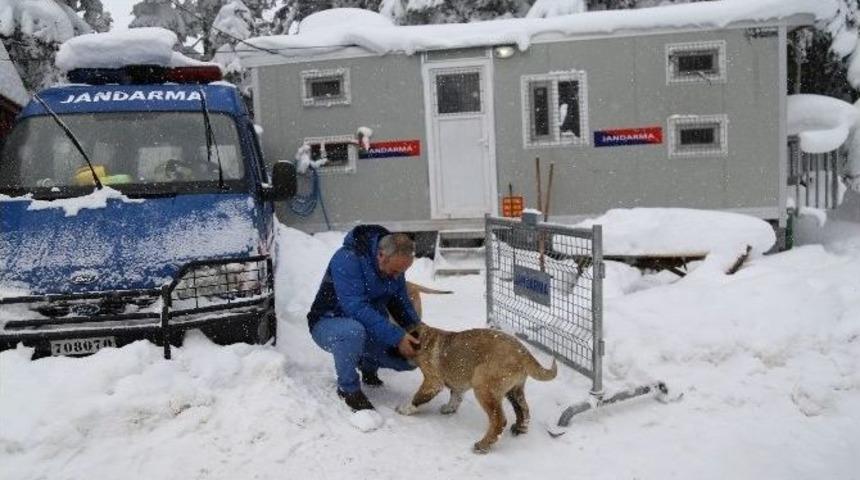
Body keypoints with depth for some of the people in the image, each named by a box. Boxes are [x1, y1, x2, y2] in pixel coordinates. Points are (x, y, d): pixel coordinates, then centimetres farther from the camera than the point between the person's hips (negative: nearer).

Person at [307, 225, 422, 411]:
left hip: (370, 329, 7)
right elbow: (356, 308, -37)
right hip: (328, 325, -6)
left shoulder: (394, 265, -5)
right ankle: (348, 388, -14)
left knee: (412, 356, -10)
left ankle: (369, 366, 21)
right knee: (353, 331, -41)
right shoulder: (347, 258, -29)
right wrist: (396, 336, -38)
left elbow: (401, 303, 5)